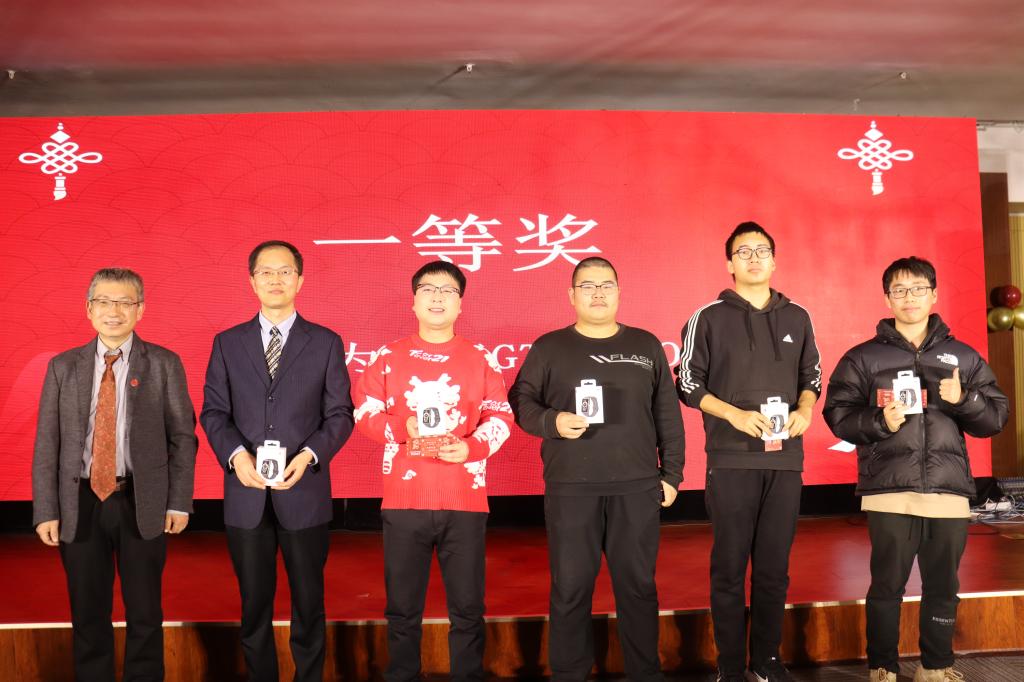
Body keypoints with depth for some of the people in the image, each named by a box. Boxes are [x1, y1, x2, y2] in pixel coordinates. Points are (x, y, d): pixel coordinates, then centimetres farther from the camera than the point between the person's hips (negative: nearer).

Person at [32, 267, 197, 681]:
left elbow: (183, 436, -1)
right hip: (81, 504, 2)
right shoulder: (63, 367, 4)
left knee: (145, 614, 10)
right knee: (88, 615, 13)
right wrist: (46, 511, -2)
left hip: (142, 503, -1)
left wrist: (179, 502, -6)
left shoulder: (164, 364, -2)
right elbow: (47, 443, 3)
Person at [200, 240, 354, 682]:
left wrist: (309, 455, -16)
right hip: (246, 493, 1)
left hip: (304, 492, -1)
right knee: (254, 603, 13)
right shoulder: (227, 343, 8)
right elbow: (213, 410, 5)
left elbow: (340, 413, 0)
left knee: (309, 603, 10)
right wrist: (235, 454, -13)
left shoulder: (326, 343, 3)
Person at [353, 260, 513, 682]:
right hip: (404, 500, 0)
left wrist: (473, 447, -14)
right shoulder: (388, 357, 6)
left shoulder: (480, 358, 6)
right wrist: (403, 428, -14)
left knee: (467, 607, 7)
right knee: (402, 607, 10)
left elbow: (501, 416, 4)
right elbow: (363, 413, 3)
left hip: (465, 500, 0)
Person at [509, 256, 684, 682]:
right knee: (570, 587, 4)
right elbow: (521, 401, 3)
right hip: (570, 489, -1)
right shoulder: (548, 348, 5)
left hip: (638, 487, 2)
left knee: (638, 585, 9)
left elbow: (668, 415, 11)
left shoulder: (647, 345, 10)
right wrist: (551, 422, -16)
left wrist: (671, 474, 7)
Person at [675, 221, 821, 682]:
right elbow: (688, 384, 0)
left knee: (774, 567, 10)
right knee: (730, 567, 2)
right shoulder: (708, 318, 0)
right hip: (732, 460, -3)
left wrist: (805, 410, -3)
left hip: (786, 459, 3)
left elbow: (811, 376, 18)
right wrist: (734, 414, -13)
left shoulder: (797, 317, 11)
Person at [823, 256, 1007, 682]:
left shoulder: (964, 357, 12)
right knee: (887, 585, 3)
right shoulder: (863, 358, 5)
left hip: (948, 491, 2)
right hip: (889, 492, -2)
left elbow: (996, 419, 9)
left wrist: (962, 399, -10)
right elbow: (838, 415, 0)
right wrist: (880, 422, -16)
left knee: (943, 587, 10)